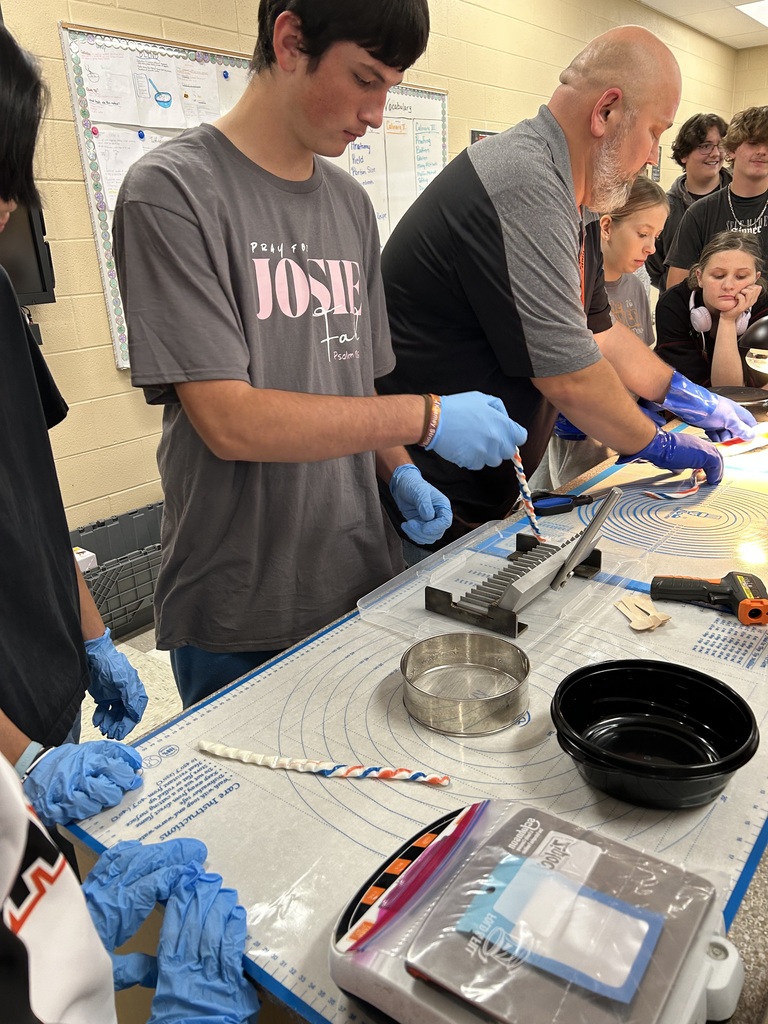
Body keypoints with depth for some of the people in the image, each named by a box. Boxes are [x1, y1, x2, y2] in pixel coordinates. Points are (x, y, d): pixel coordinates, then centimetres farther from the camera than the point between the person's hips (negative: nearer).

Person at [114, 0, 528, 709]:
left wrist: (399, 473, -2)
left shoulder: (351, 205, 9)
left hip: (363, 585, 6)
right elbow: (230, 423, -20)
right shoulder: (173, 191, -12)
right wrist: (426, 417, -19)